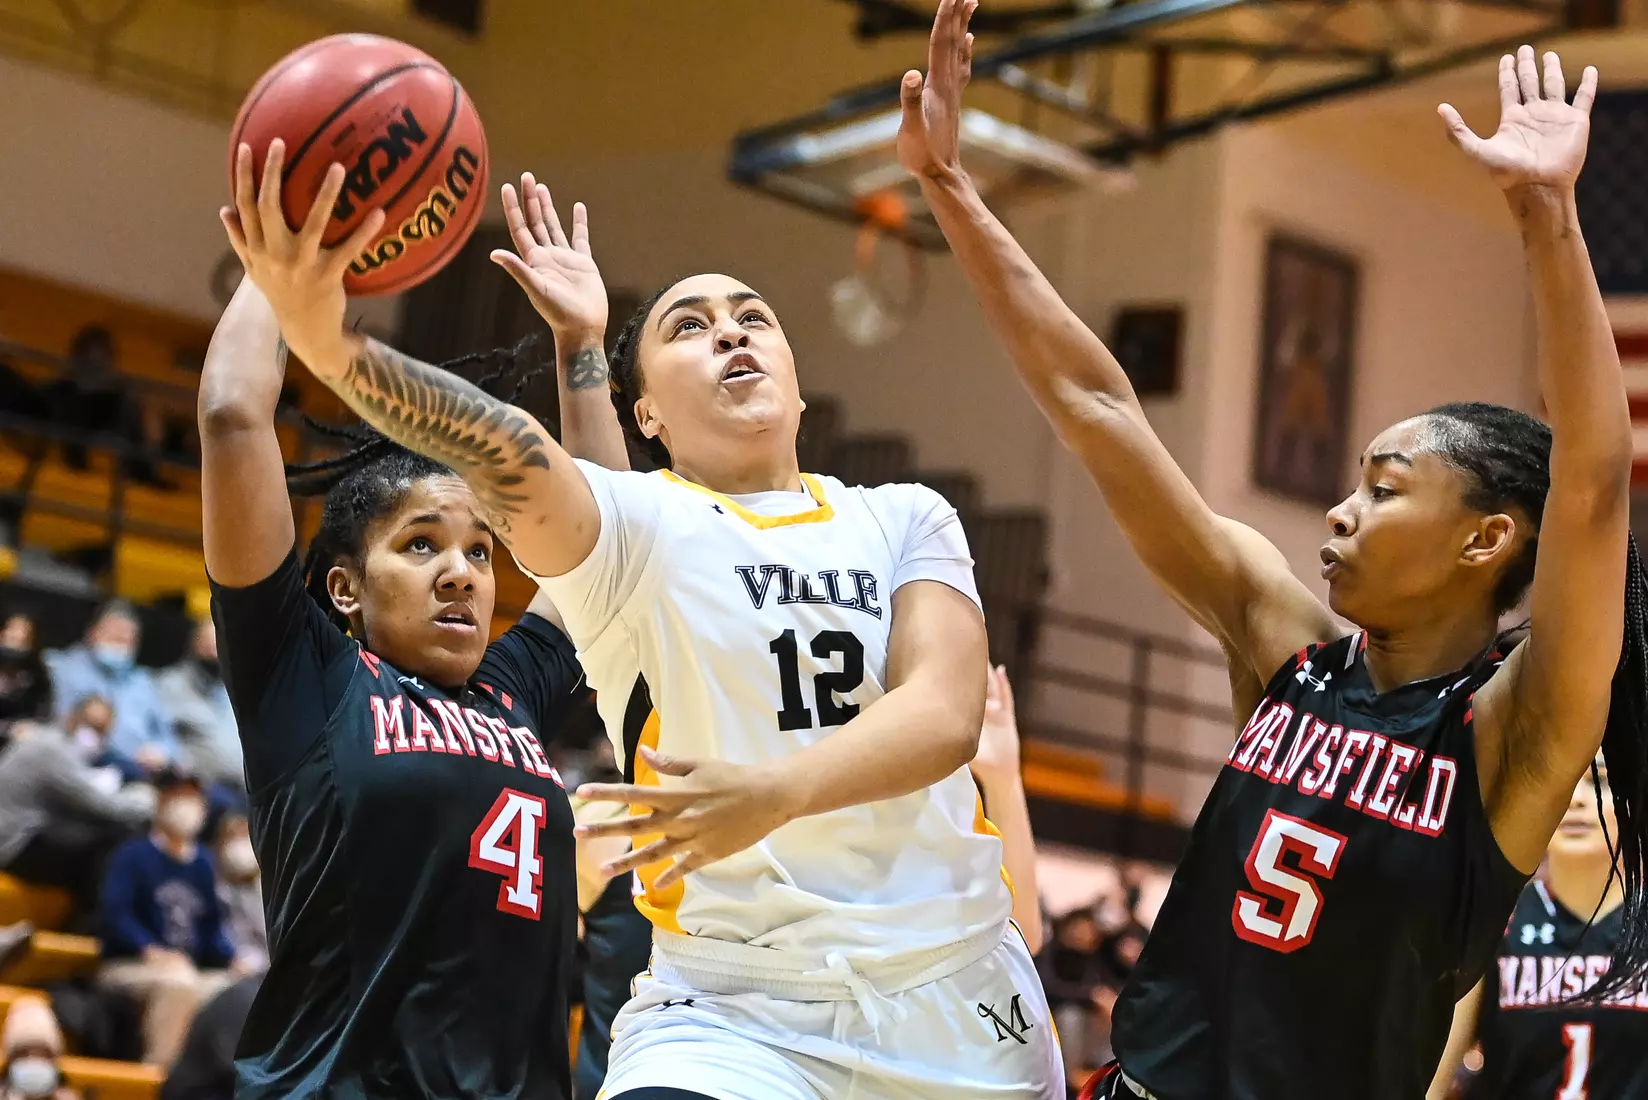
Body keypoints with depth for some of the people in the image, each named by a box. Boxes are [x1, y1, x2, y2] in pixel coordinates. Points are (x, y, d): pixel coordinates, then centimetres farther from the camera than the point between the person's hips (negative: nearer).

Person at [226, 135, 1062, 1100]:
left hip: (953, 998, 3)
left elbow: (945, 713, -9)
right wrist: (326, 341, -42)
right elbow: (508, 454, -22)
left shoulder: (907, 520, 8)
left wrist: (779, 791, -28)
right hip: (730, 1010, -3)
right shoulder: (635, 523, 0)